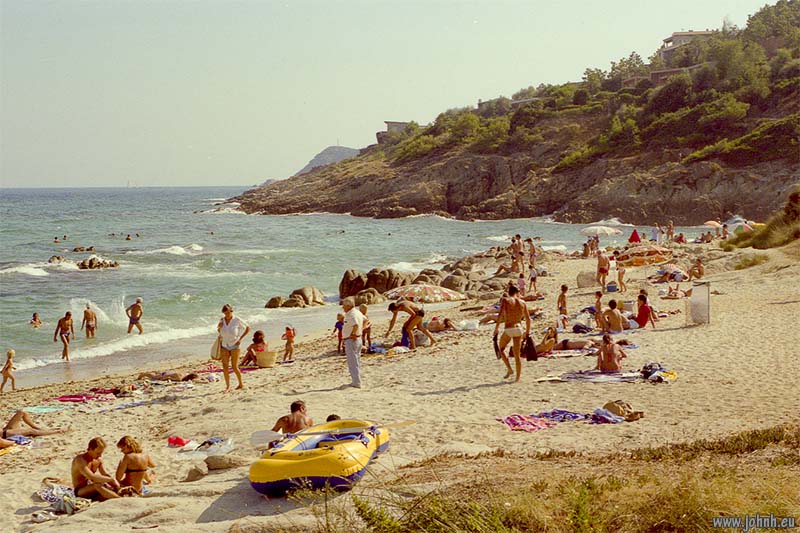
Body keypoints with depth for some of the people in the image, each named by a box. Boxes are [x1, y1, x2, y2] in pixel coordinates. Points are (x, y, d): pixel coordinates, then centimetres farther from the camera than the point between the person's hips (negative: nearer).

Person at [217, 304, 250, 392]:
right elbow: (219, 331, 20)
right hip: (224, 346, 4)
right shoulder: (222, 320, 4)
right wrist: (219, 327, -4)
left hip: (234, 346, -4)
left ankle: (241, 384, 17)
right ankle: (228, 387, -3)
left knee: (234, 367, -3)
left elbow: (248, 328, 0)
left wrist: (240, 338, -7)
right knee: (225, 367, -7)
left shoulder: (237, 320, -9)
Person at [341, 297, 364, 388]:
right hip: (358, 339, 10)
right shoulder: (357, 312, 10)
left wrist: (352, 334, -23)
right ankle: (357, 381, 25)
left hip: (351, 340, -10)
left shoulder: (351, 314, -21)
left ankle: (356, 383, -3)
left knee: (353, 363, -4)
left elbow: (356, 325, -38)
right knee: (357, 361, 17)